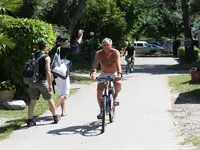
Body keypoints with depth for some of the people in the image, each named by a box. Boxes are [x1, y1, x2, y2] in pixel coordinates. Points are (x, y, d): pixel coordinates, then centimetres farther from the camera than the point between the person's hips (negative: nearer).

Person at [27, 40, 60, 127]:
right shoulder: (46, 58, -8)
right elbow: (48, 72, -16)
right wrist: (50, 84, -14)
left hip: (33, 82, 4)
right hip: (42, 81, -4)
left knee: (32, 101, 9)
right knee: (50, 99, 12)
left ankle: (29, 121, 6)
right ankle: (55, 117, 25)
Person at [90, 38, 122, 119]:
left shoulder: (115, 52, -21)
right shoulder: (99, 53, -18)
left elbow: (118, 63, -34)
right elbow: (95, 64, -31)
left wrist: (119, 73, -52)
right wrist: (93, 72, -51)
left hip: (114, 74, -1)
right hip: (103, 74, 2)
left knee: (118, 84, -33)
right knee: (99, 90, -14)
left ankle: (115, 96, 0)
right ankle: (101, 111, 2)